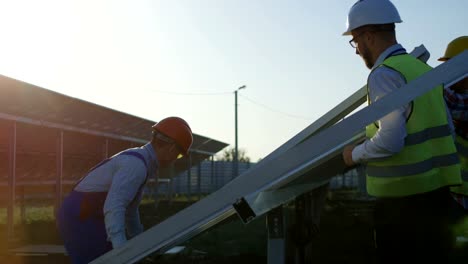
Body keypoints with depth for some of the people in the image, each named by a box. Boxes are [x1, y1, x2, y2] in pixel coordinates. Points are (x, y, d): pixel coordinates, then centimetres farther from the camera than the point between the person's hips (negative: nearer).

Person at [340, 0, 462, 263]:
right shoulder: (424, 69, 12)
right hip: (438, 188, 8)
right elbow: (448, 130, 15)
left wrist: (355, 154, -5)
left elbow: (390, 139, -22)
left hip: (403, 196, -8)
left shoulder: (384, 75, -14)